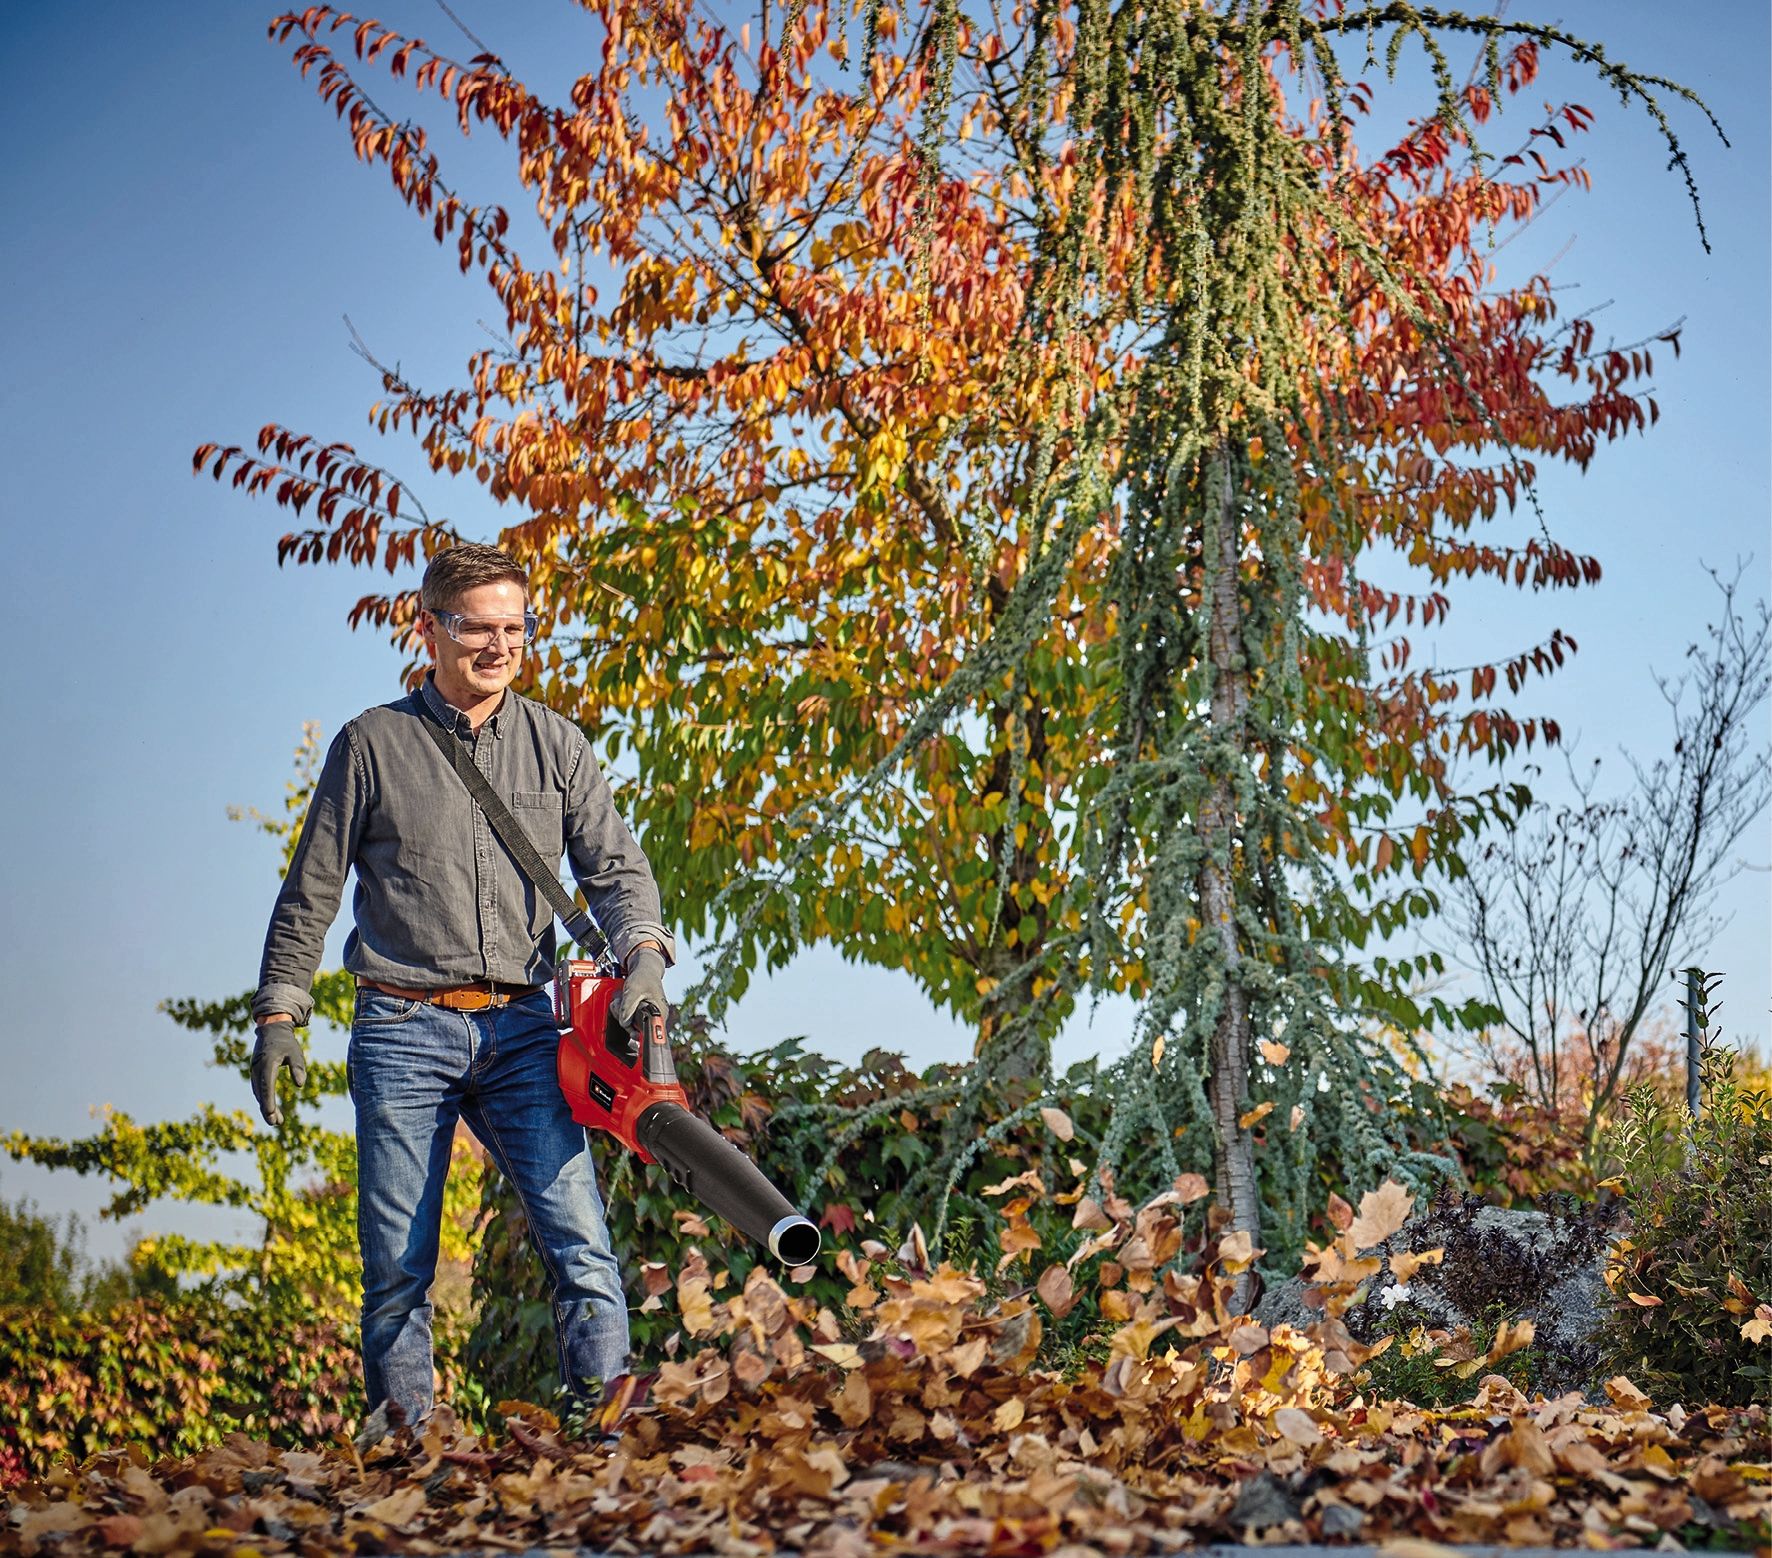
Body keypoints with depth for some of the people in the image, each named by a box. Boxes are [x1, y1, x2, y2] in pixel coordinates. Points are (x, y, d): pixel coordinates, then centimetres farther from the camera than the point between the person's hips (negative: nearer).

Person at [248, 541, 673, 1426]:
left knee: (579, 1239, -10)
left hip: (520, 1028, 1)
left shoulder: (556, 745, 10)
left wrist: (643, 952, -16)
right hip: (402, 1031, -1)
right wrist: (279, 1015, 5)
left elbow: (615, 868, 4)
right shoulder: (372, 745, 5)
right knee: (397, 1268, 2)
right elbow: (309, 896, 9)